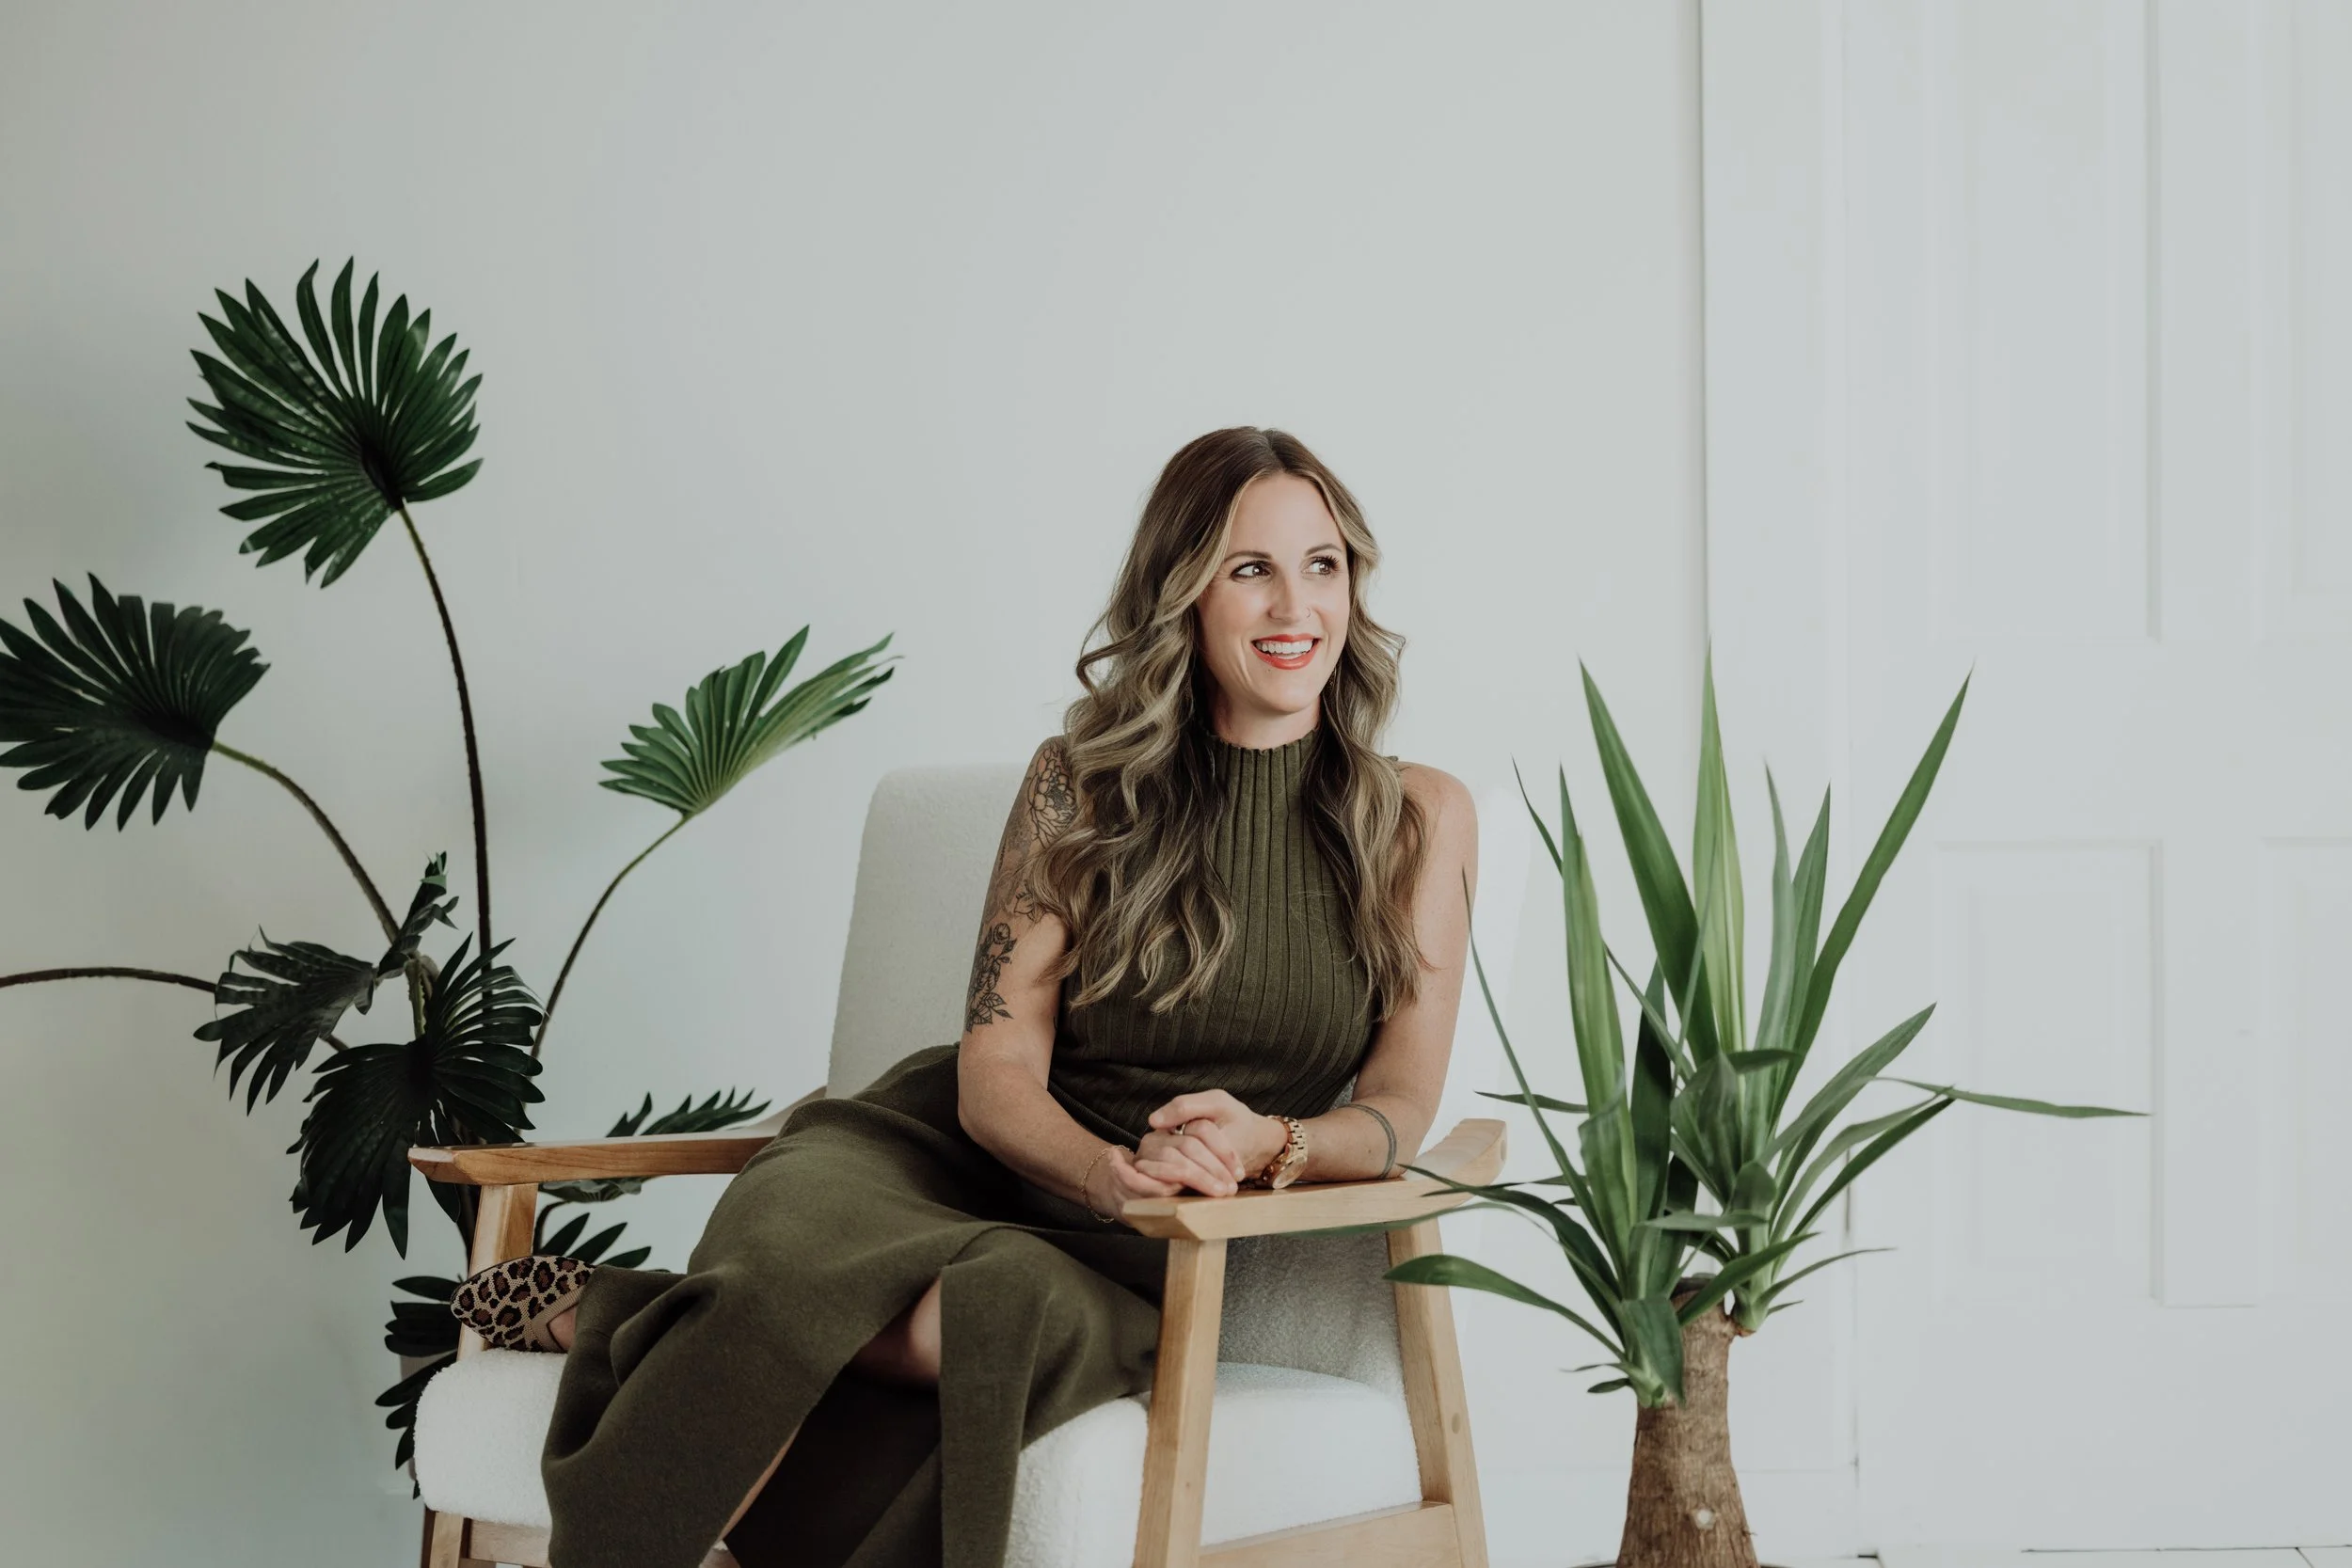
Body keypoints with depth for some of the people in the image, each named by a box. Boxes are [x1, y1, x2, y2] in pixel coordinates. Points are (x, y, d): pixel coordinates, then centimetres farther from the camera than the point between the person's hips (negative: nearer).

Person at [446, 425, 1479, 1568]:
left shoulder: (1417, 819, 4)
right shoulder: (1083, 781, 4)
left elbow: (1402, 1108, 0)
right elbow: (996, 1070, -3)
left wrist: (1267, 1147, -23)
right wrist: (1114, 1172, -25)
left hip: (1156, 1269, 0)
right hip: (965, 1163, 0)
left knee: (1016, 1303, -39)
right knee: (790, 1217, -39)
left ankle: (605, 1316, -21)